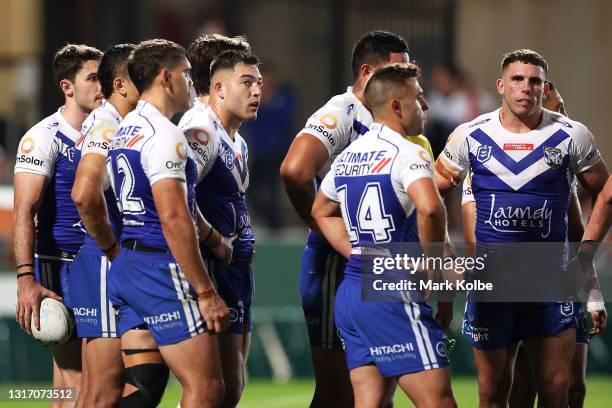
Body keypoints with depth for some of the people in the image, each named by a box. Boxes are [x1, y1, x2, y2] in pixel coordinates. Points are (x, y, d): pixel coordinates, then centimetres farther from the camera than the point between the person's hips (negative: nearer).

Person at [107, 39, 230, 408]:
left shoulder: (126, 129, 16)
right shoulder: (164, 135, -14)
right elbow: (173, 218, -21)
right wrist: (206, 292, -18)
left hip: (127, 264, 10)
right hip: (162, 268, -10)